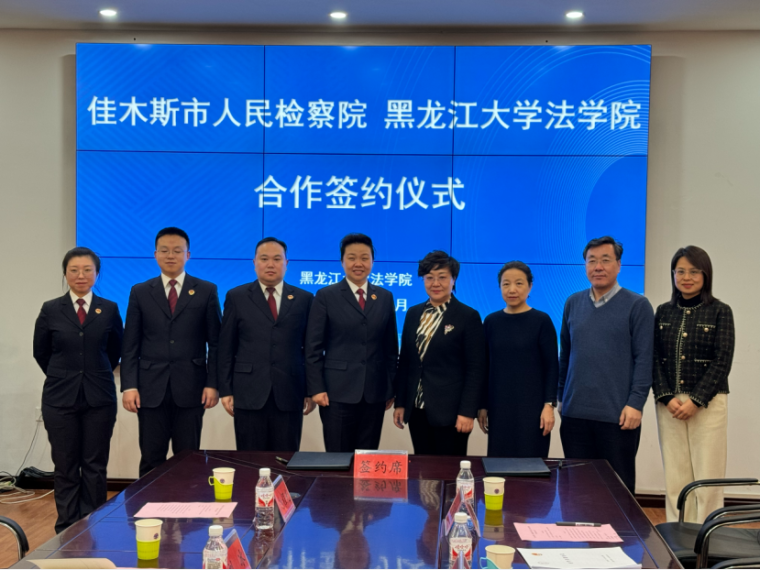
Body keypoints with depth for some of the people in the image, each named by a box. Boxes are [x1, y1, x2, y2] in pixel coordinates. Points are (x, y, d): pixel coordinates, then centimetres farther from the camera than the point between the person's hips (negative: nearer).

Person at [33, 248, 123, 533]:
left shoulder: (109, 309, 2)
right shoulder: (51, 310, 0)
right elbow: (41, 352, 11)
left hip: (99, 399, 1)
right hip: (61, 399, 0)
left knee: (95, 467, 4)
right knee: (65, 468, 4)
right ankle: (67, 530, 12)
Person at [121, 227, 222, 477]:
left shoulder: (206, 291, 5)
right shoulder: (140, 292, 8)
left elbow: (215, 343, 4)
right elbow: (130, 346, 5)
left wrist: (213, 384, -4)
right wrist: (129, 386, -4)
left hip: (190, 389, -1)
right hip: (151, 390, 1)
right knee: (151, 461, 4)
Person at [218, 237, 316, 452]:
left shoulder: (304, 299, 8)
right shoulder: (237, 297, 6)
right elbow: (226, 347, 5)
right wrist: (225, 390, 0)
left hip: (289, 395, 1)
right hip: (248, 393, 0)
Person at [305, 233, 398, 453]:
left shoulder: (385, 297, 10)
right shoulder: (326, 296, 0)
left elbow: (391, 347, 12)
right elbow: (314, 347, -2)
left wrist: (391, 388, 8)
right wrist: (316, 388, -9)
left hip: (375, 393, 3)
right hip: (338, 392, -3)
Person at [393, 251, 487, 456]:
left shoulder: (468, 317, -4)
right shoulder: (414, 314, 11)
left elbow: (477, 369, -7)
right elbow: (404, 362, 15)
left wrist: (468, 412, -12)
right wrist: (400, 403, 10)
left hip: (450, 413, -5)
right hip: (417, 411, 5)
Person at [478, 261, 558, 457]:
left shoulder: (542, 321, -3)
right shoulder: (491, 321, 6)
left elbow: (552, 366, -4)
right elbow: (486, 367, 10)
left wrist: (549, 405, -11)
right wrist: (482, 405, 7)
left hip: (532, 406, -3)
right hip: (499, 406, 3)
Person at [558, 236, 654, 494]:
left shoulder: (637, 305, -2)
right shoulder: (573, 303, 11)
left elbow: (644, 359, -6)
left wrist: (635, 404, -12)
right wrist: (560, 397, 14)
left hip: (617, 416, -4)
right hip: (575, 414, 4)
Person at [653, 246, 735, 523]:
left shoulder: (720, 312, -1)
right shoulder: (664, 312, 9)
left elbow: (722, 362, -6)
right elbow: (655, 358, 6)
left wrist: (695, 401, -13)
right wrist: (667, 397, -8)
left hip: (708, 403, -3)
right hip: (669, 404, 3)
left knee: (708, 477, -3)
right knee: (675, 477, 5)